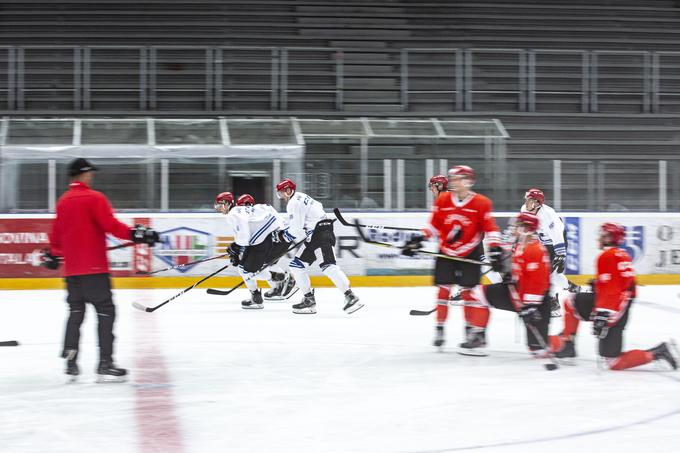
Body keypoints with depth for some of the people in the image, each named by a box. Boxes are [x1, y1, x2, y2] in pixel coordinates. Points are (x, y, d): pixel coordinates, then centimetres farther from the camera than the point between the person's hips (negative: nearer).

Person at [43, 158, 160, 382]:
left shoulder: (63, 201, 12)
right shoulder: (94, 198, -8)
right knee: (105, 311, -4)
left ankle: (70, 362, 14)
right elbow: (110, 225, -19)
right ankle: (105, 364, -9)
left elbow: (57, 232, 22)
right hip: (94, 267, -7)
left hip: (71, 269, 7)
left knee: (76, 311, 16)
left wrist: (53, 254, 37)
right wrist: (135, 234, -18)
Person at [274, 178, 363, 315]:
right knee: (297, 265, 10)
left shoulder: (294, 202, -9)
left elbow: (296, 230, -14)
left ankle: (350, 297, -29)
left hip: (320, 234, -11)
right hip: (313, 237, 11)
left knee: (327, 265, -22)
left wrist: (283, 236, 2)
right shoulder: (300, 197, 23)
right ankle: (309, 299, 11)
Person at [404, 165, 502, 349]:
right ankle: (439, 329, 11)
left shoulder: (481, 203, -12)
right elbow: (434, 225, 6)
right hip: (445, 253, 3)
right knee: (443, 290, 2)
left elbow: (490, 228, -11)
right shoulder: (442, 201, -2)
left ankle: (472, 330, 11)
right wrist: (419, 239, -3)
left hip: (470, 254, -3)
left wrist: (495, 250, -19)